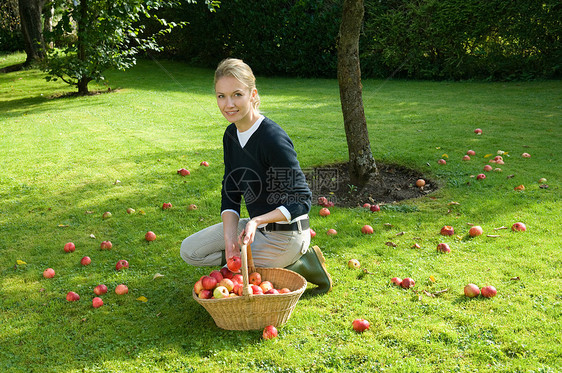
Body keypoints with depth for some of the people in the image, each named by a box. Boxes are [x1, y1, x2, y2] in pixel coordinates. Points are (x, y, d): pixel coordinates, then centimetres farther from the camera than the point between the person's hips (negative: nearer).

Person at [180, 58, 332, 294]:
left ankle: (300, 266, 3)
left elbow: (302, 200, -22)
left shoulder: (273, 139, -25)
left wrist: (257, 221, -34)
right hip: (256, 225, 9)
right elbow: (230, 194, 2)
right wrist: (230, 239, -13)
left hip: (286, 234, -8)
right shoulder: (231, 135, 0)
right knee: (190, 251, 8)